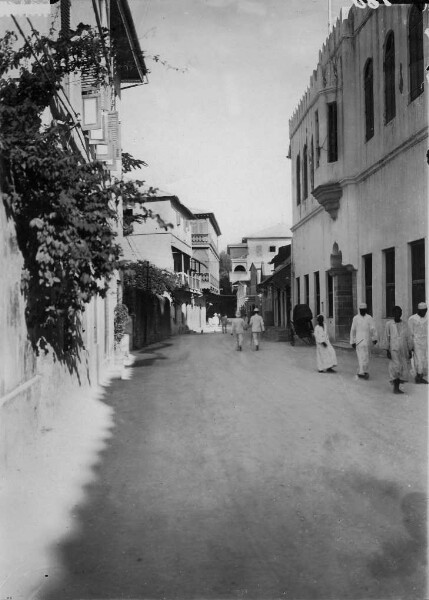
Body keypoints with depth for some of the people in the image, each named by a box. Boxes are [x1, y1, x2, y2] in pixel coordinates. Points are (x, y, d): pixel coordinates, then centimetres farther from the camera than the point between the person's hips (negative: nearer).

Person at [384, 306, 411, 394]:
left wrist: (409, 351, 7)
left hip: (403, 350, 3)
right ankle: (395, 388, -6)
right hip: (393, 350, -3)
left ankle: (397, 387, 10)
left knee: (403, 368, 1)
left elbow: (407, 338, 11)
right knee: (395, 368, -12)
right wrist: (387, 351, -7)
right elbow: (387, 338, 0)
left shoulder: (404, 325, 9)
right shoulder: (389, 324, 1)